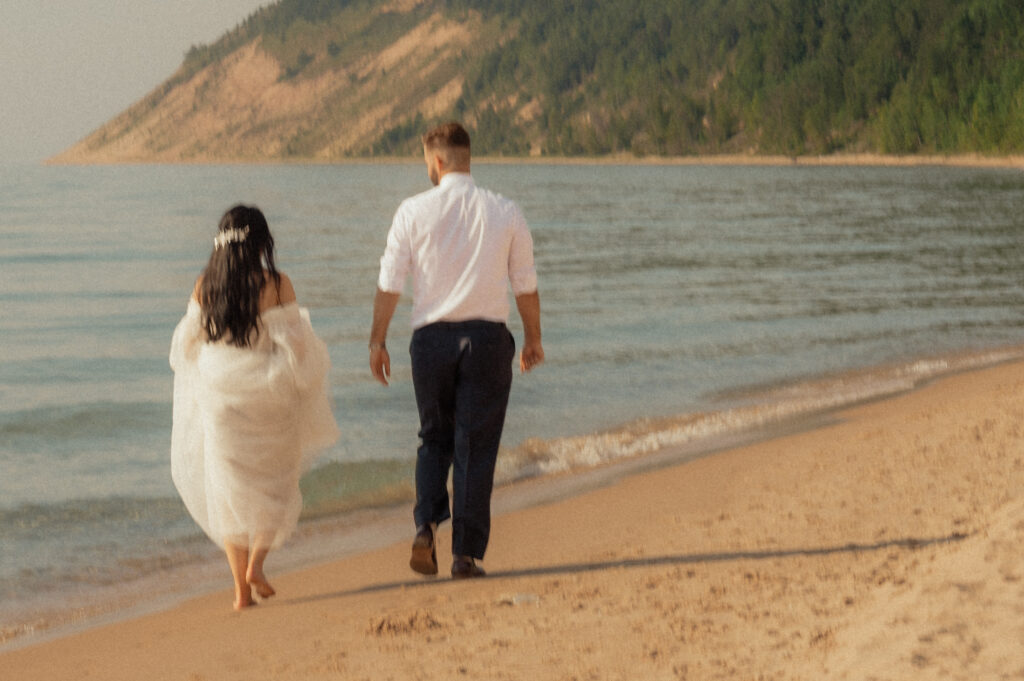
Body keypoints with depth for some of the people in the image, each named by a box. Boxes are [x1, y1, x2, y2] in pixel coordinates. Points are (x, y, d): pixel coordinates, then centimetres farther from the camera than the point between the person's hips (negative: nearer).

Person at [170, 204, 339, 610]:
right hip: (267, 395, -3)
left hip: (217, 396, 3)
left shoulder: (204, 285, -1)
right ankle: (257, 561, -7)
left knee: (229, 488, 10)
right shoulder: (276, 284, -11)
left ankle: (241, 587, 8)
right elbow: (294, 344, -10)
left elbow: (187, 342, 7)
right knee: (275, 483, 13)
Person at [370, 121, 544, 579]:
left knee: (434, 438, 18)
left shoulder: (414, 211, -2)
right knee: (476, 446, 4)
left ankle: (427, 525, -2)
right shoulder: (505, 212, 1)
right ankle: (466, 553, 2)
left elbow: (390, 283, -2)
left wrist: (377, 340, 6)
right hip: (487, 336, 0)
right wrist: (533, 339, 18)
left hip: (432, 337, 0)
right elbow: (526, 286, 6)